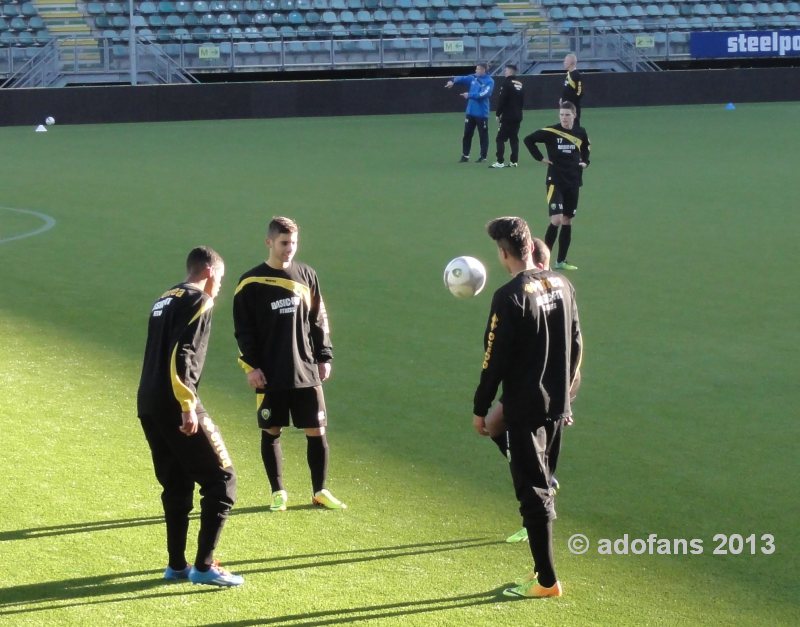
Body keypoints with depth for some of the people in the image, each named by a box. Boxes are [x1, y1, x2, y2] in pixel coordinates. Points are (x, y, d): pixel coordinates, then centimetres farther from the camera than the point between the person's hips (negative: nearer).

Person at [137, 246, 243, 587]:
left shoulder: (165, 299, 21)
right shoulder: (198, 300, -6)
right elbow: (181, 355, -18)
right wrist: (188, 407, -20)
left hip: (148, 406, 9)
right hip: (175, 406, -9)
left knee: (177, 485, 18)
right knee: (221, 479, -2)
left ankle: (177, 565, 20)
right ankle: (204, 566, -4)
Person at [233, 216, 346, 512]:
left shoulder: (307, 275, 6)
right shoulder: (251, 283, -3)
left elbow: (319, 320, 11)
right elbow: (243, 329, -1)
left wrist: (324, 357, 7)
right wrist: (250, 365, -8)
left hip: (306, 371, 2)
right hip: (270, 375, -2)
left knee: (316, 431, 2)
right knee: (270, 431, 5)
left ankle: (320, 490, 14)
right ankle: (278, 492, 17)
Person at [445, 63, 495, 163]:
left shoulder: (489, 81, -9)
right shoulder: (473, 78, 8)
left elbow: (484, 94, -21)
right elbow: (462, 78, 0)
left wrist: (469, 95, -24)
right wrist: (453, 81, -19)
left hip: (482, 113, -6)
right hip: (470, 112, 6)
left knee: (483, 135, 1)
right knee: (467, 134, 9)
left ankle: (483, 157, 9)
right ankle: (465, 155, 17)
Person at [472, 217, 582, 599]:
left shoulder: (510, 297, -18)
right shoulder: (561, 285, 4)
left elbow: (495, 360, -15)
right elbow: (575, 347, 12)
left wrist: (480, 408, -5)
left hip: (525, 410, -7)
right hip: (557, 405, 7)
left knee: (533, 492, -1)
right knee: (543, 485, 19)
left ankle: (546, 580, 2)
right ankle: (542, 564, 26)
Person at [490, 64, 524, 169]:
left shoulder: (506, 84, -13)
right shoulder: (520, 84, 11)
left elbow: (501, 101, -16)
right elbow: (523, 100, 15)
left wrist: (498, 114, -6)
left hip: (507, 117, -7)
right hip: (518, 116, 7)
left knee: (500, 139, -4)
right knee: (514, 139, 12)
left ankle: (500, 162, -10)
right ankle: (514, 161, 9)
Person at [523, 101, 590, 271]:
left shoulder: (581, 133, 3)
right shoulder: (550, 132, -11)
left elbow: (586, 146, 25)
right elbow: (528, 140, -5)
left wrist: (585, 161, 12)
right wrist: (540, 158, -8)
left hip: (573, 182, 5)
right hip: (555, 181, -5)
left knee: (567, 221, 8)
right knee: (556, 220, -16)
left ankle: (561, 261, 16)